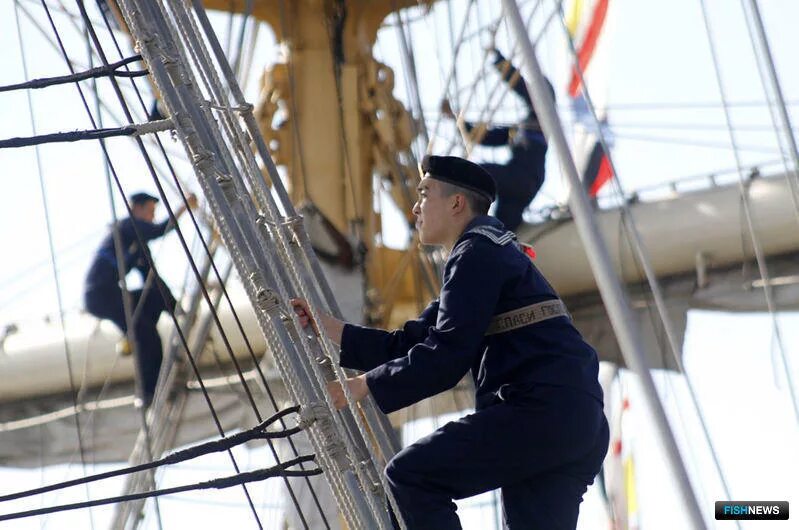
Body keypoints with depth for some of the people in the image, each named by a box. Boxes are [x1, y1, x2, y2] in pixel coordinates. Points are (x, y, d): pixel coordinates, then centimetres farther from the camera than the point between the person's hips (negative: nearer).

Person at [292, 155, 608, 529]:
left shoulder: (476, 253, -3)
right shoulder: (494, 252, 28)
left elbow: (445, 359, -13)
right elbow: (410, 344, 25)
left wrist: (362, 386, -7)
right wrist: (329, 328, 19)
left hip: (539, 411, -10)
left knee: (409, 476, -6)